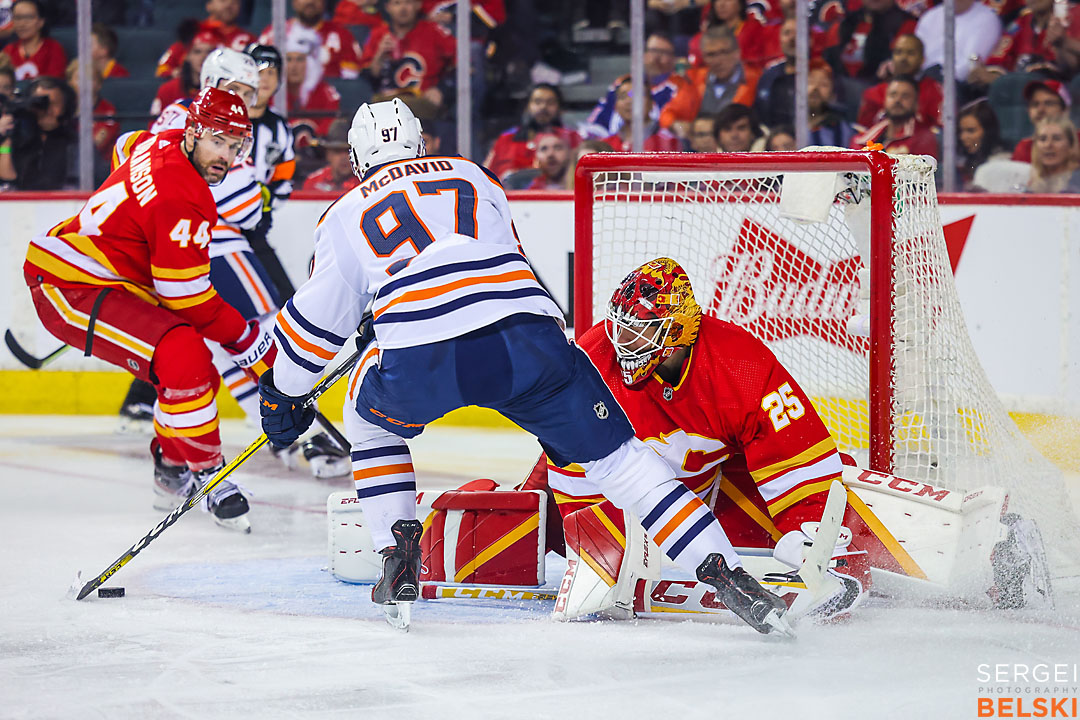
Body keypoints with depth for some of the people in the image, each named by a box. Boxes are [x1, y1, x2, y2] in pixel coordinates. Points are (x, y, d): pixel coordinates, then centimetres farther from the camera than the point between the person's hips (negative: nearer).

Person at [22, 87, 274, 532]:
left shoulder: (164, 145, 4)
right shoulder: (183, 200, -24)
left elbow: (127, 146, 31)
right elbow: (189, 300, -20)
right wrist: (255, 346, -11)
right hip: (67, 291, -11)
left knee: (195, 370, 12)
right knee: (186, 359, -27)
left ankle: (172, 473, 30)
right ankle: (205, 474, -12)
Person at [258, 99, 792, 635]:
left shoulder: (344, 217, 25)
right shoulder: (472, 177, 32)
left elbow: (319, 319, 29)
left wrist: (281, 392, 45)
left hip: (420, 366, -1)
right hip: (525, 337, 1)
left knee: (370, 418, 31)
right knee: (613, 453, 8)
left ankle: (400, 566, 19)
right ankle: (725, 573, -5)